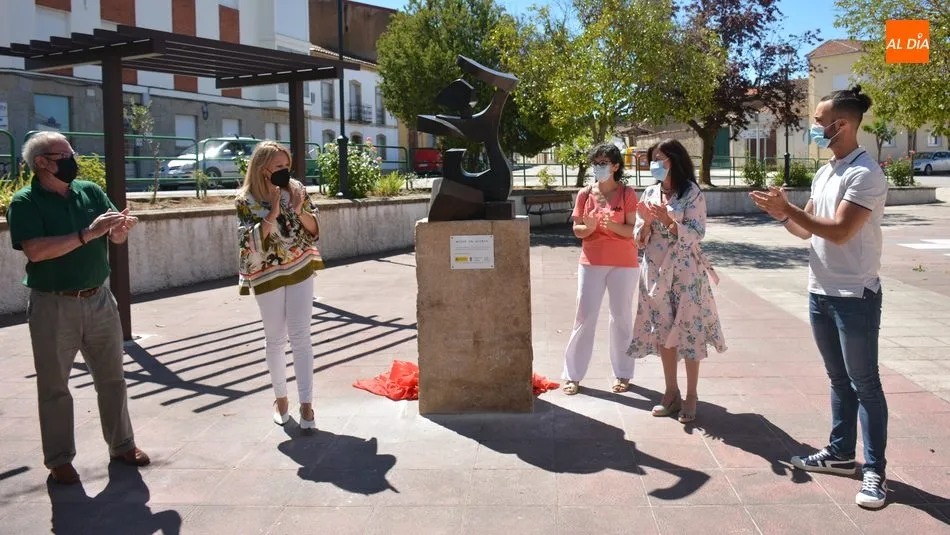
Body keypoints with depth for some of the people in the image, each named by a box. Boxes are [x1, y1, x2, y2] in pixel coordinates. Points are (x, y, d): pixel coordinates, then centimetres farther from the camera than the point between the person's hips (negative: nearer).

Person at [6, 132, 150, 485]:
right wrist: (88, 234, -26)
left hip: (99, 300, 5)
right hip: (53, 306, -4)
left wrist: (121, 227, -20)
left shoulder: (91, 192, 5)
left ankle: (121, 444, 28)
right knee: (54, 386, 8)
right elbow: (35, 250, -23)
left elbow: (116, 239, 4)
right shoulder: (25, 202, -9)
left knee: (112, 378, 13)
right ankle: (59, 459, 20)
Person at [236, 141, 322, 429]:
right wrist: (273, 213, -25)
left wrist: (299, 210, -17)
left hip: (300, 270, 1)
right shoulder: (246, 200, -10)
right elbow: (251, 242, -18)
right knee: (275, 339, 9)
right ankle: (280, 398, 25)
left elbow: (314, 230, 1)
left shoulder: (296, 190, -2)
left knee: (300, 338, -2)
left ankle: (306, 404, 0)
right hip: (267, 276, -1)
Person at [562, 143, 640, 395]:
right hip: (592, 262, 2)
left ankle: (622, 373, 19)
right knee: (584, 316, 2)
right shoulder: (585, 194, 3)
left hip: (623, 263, -1)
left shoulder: (627, 193, -3)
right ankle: (573, 375, 8)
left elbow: (632, 230, -7)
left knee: (622, 317, 7)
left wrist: (613, 225, -25)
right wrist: (588, 227, -18)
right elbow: (576, 230, 4)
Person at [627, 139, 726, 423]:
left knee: (689, 332, 0)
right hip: (656, 271, 5)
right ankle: (671, 392, 21)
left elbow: (696, 234, -13)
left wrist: (669, 220, -25)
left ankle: (691, 396, 12)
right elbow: (640, 239, 7)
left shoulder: (693, 193, -6)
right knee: (663, 332, 9)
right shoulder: (650, 193, 8)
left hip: (685, 272, -4)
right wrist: (646, 222, -13)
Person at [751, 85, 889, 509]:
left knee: (865, 384, 1)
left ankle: (875, 471, 10)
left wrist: (788, 208, -22)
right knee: (838, 379, 17)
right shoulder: (824, 172, 11)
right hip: (820, 292, 8)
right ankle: (841, 453, 29)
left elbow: (839, 232, -24)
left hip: (855, 296, -8)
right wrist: (782, 214, -4)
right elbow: (807, 230, 14)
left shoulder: (866, 174, -16)